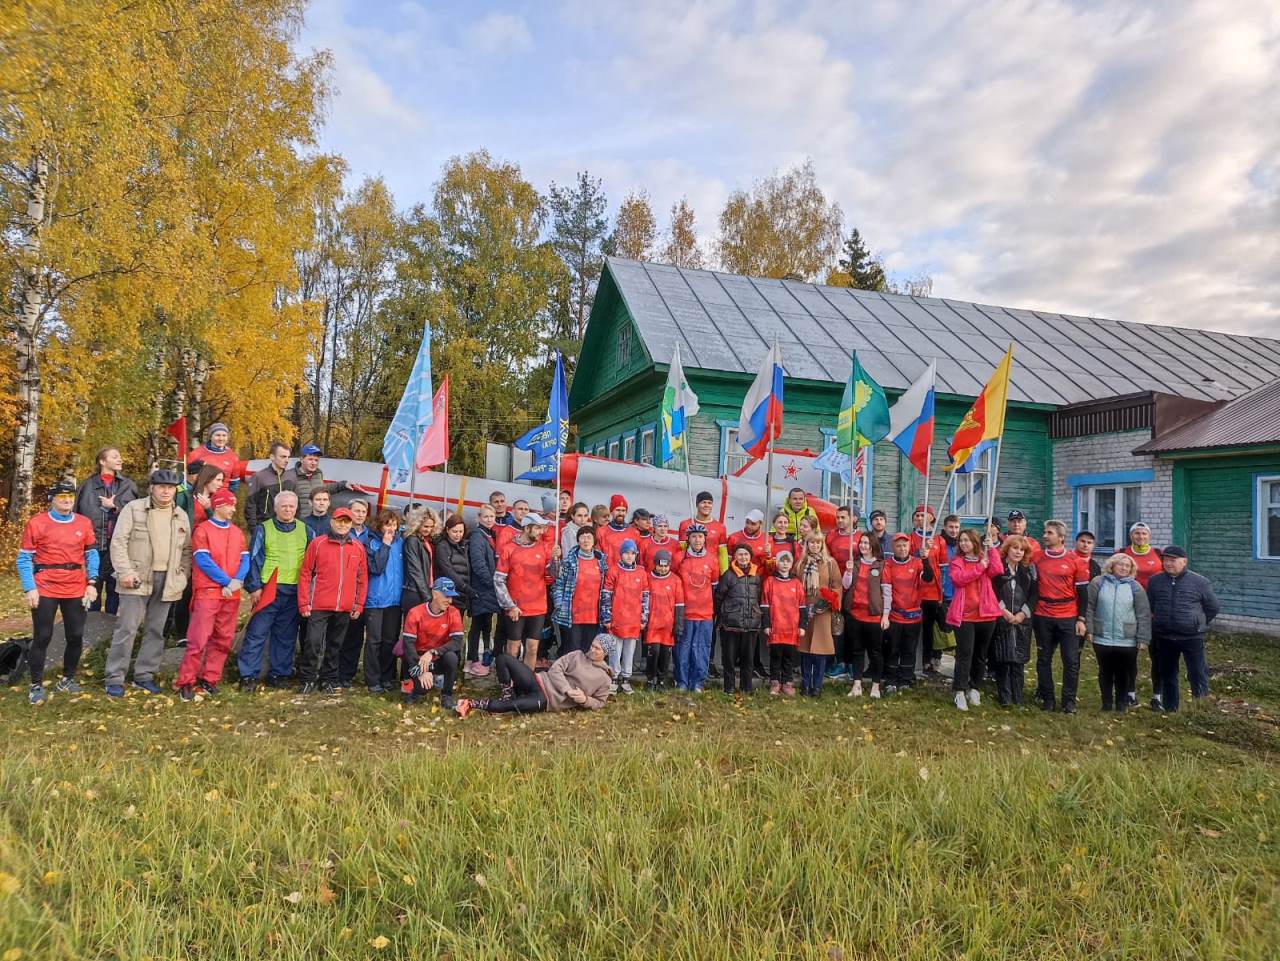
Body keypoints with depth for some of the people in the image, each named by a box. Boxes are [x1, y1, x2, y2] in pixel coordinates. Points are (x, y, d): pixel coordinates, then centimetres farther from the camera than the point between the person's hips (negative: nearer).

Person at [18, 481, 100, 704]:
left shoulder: (84, 523, 5)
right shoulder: (36, 523, -4)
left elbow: (92, 554, 8)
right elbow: (24, 558, -3)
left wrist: (92, 583, -1)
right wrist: (29, 589, -11)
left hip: (76, 591, 3)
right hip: (45, 590, -3)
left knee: (76, 636, 7)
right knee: (42, 637, 1)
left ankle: (67, 679, 23)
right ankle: (36, 686, 13)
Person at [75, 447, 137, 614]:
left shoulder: (129, 486, 8)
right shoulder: (88, 485, 5)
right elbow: (78, 514, 3)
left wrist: (115, 507, -8)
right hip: (93, 544, -1)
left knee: (114, 589, 6)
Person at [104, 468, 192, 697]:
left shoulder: (181, 516, 13)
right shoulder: (133, 508, 0)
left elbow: (187, 549, 16)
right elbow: (118, 542, -5)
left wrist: (183, 575, 6)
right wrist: (125, 572, -12)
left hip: (167, 580, 4)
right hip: (138, 578, -4)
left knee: (155, 629, 9)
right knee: (127, 628, -4)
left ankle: (144, 675, 19)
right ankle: (115, 678, 4)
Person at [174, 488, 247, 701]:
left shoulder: (237, 532, 16)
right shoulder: (203, 530, 0)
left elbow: (245, 559, 9)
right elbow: (203, 560, -10)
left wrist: (237, 581, -10)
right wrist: (226, 581, -15)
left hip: (231, 595, 5)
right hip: (207, 592, -5)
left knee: (223, 639, 7)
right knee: (198, 639, -8)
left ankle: (210, 679, 17)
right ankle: (186, 682, 0)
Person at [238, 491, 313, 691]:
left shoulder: (306, 531, 11)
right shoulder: (263, 530, 4)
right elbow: (254, 559, 0)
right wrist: (254, 587, -7)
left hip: (295, 591, 3)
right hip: (269, 590, -3)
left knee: (286, 636, 8)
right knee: (257, 633, -4)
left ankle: (278, 674, 17)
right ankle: (248, 675, 2)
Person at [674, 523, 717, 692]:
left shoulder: (712, 559, 6)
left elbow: (715, 584, 15)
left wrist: (715, 609, 16)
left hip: (706, 613, 1)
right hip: (685, 612, -1)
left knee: (702, 649, 3)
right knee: (683, 647, 2)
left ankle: (698, 683, 13)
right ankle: (682, 682, 12)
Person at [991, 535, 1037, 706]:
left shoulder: (1029, 569, 10)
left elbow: (1034, 594, 4)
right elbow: (991, 592, -4)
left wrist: (1023, 613, -7)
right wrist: (1004, 611, -11)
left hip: (1022, 620, 2)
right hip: (1001, 620, -2)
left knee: (1019, 659, 1)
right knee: (1002, 658, -1)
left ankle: (1017, 697, 10)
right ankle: (1004, 696, 7)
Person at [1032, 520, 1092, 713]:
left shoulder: (1076, 560, -2)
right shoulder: (1036, 557, 2)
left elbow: (1083, 592, 0)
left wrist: (1081, 619, -3)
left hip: (1068, 618, -2)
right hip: (1042, 617, 2)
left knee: (1071, 661, 0)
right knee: (1044, 659, 9)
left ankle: (1069, 701, 11)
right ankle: (1046, 698, 19)